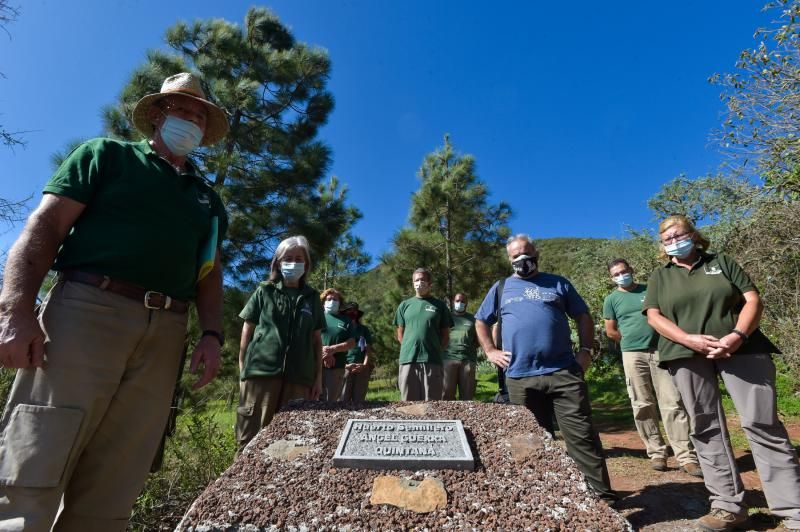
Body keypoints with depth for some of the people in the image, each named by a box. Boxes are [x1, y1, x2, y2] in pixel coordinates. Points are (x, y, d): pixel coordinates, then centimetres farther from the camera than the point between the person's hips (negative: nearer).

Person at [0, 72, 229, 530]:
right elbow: (45, 226, 2)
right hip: (88, 311, -3)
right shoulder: (108, 155, 13)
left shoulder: (207, 198, 22)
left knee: (110, 490, 6)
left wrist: (212, 334, 4)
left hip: (165, 335, 4)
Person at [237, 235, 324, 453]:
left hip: (299, 377, 2)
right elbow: (247, 332, 9)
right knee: (252, 437, -4)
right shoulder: (264, 292, 9)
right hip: (261, 372, -2)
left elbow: (317, 340, 15)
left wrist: (318, 377, 10)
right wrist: (242, 371, 4)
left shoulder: (312, 297, 14)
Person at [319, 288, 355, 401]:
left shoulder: (345, 320, 14)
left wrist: (333, 349, -10)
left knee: (332, 399, 2)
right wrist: (322, 350, -14)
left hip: (337, 366, 1)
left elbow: (352, 342, 5)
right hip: (317, 364, -1)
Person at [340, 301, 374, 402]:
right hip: (346, 367, -2)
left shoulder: (364, 329, 18)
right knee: (344, 398, -10)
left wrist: (365, 365, -4)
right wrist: (345, 365, -9)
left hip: (362, 367, 2)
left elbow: (368, 348, 11)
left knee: (359, 399, -2)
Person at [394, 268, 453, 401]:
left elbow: (445, 335, 11)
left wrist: (436, 351, 3)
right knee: (409, 401, 6)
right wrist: (409, 349, 6)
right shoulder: (405, 305, 14)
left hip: (432, 361, -1)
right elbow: (400, 334, 15)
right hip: (408, 360, 1)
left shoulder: (439, 305, 10)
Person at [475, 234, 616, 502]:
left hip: (564, 373, 0)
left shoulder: (558, 284, 11)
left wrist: (586, 350, 0)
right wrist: (490, 351, 5)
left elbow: (583, 317, 13)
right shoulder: (501, 289, 11)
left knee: (581, 435, 1)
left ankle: (601, 493, 14)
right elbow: (481, 321, 17)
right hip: (520, 378, 1)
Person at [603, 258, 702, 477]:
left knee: (673, 403, -3)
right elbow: (611, 332, 7)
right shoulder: (611, 299, 5)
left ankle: (686, 457, 2)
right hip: (633, 355, -1)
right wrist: (632, 341, 9)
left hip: (661, 350, 1)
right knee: (643, 406, 3)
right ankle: (656, 453, 13)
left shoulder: (650, 290, 9)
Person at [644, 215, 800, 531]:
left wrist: (739, 335, -13)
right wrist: (691, 340, -14)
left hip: (741, 348, 0)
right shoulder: (660, 277, 13)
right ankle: (728, 505, 11)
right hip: (687, 355, 1)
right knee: (706, 429, 2)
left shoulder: (721, 262, 13)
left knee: (762, 423, -5)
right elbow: (654, 316, 3)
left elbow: (753, 299, 5)